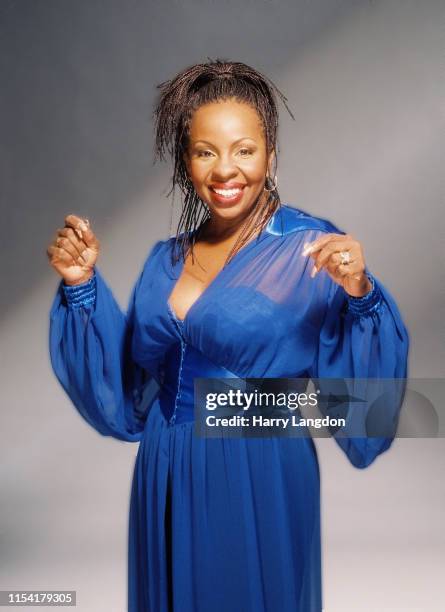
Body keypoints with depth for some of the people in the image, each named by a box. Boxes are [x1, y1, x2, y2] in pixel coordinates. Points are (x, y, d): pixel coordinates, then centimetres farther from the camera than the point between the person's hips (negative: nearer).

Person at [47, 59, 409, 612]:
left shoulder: (311, 250, -12)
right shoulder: (167, 260, 4)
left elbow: (359, 382, -17)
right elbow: (125, 386, 7)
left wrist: (360, 295, -34)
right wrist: (82, 286, -1)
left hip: (260, 479, -5)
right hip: (166, 479, 5)